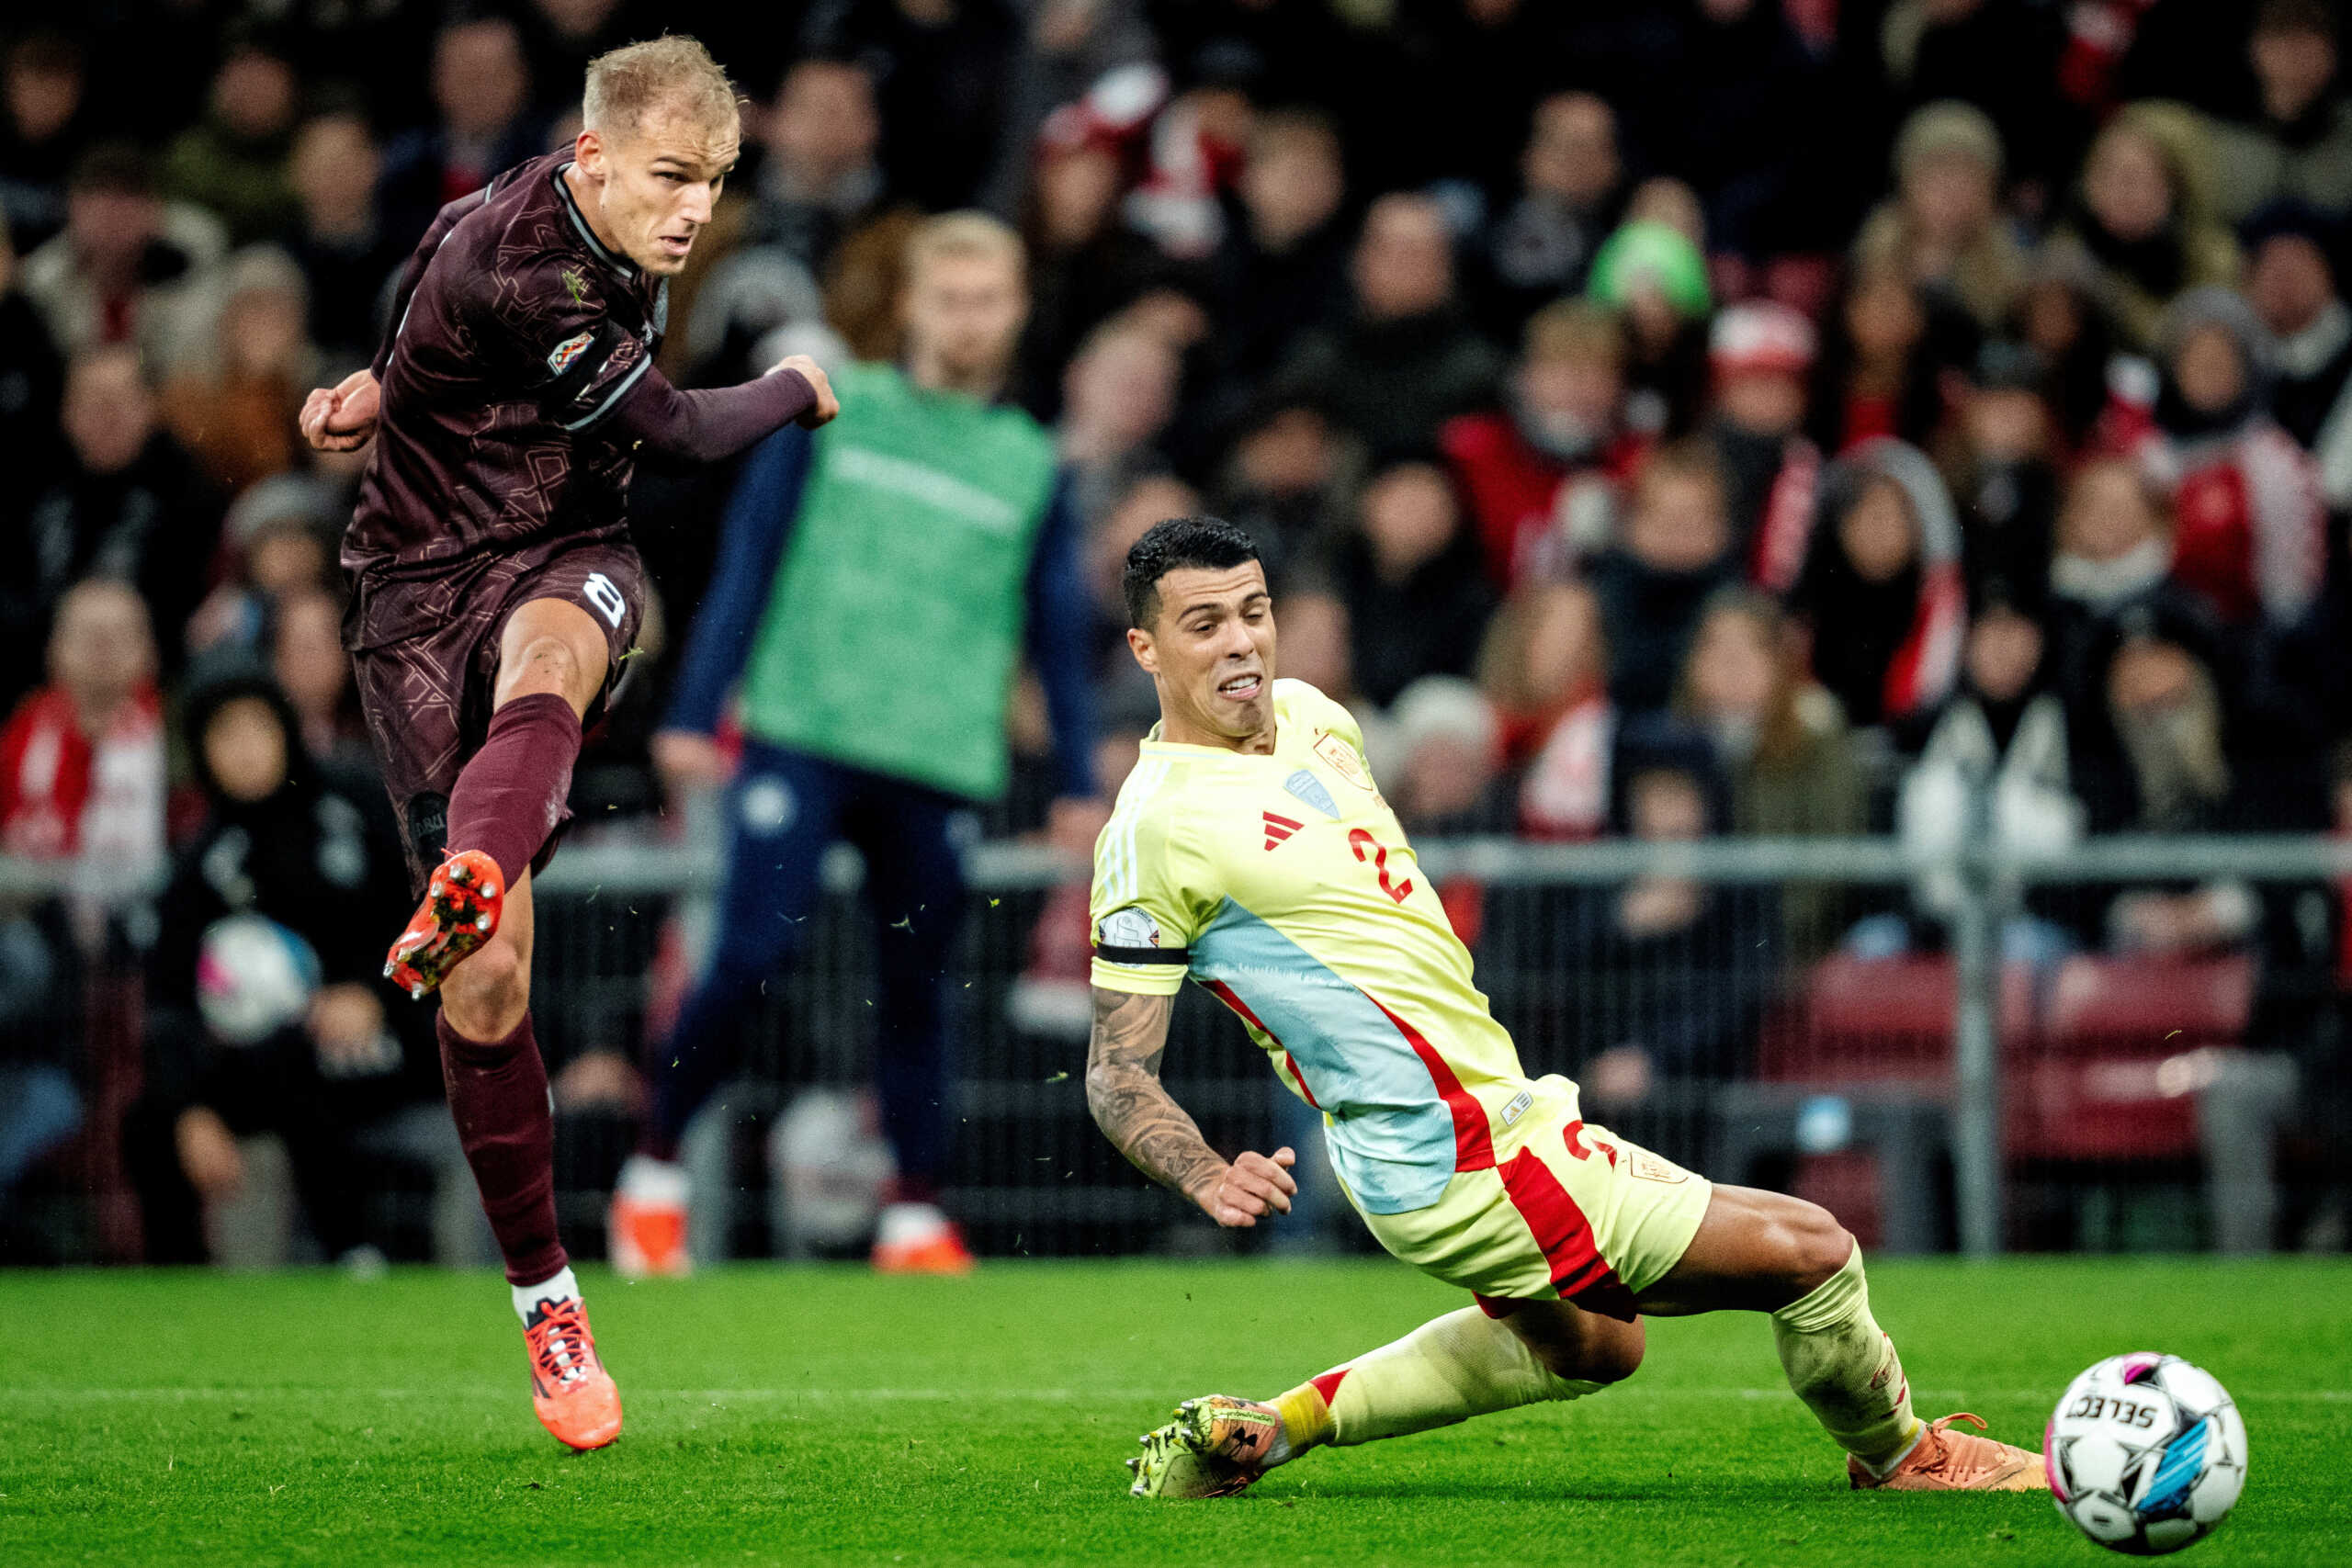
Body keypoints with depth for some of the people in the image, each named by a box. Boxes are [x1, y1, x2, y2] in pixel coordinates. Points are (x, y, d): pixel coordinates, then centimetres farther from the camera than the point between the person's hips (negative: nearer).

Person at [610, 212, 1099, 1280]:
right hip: (801, 738, -2)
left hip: (939, 765, 2)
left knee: (915, 985, 4)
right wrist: (696, 711, 0)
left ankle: (915, 1215, 11)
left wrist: (1077, 780, 11)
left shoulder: (1031, 466, 14)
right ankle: (654, 1172, 3)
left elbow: (1058, 634, 17)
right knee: (750, 958, -11)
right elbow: (749, 559, 6)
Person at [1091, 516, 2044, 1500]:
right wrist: (1207, 1178, -31)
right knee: (1812, 1253, -6)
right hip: (1462, 1171, -10)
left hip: (1504, 1113, 10)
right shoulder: (1156, 829, -17)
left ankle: (1266, 1428, 28)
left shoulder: (1306, 714, 6)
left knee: (1588, 1346, 34)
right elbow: (1118, 1073, -15)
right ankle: (1897, 1456, 23)